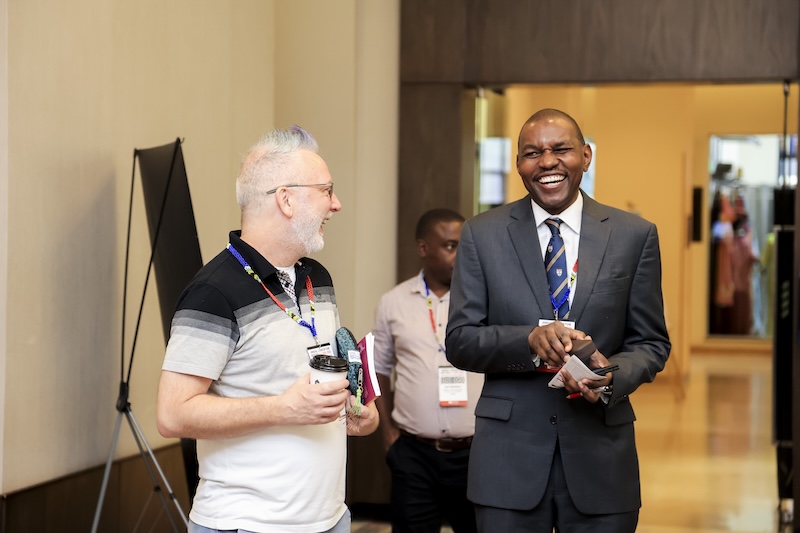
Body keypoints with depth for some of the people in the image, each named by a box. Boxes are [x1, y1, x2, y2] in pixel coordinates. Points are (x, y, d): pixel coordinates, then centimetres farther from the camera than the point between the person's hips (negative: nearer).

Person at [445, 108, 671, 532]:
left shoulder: (634, 236, 3)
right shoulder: (481, 235, 2)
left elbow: (651, 342, 5)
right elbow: (460, 341, -1)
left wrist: (611, 377, -16)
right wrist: (529, 340, -19)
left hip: (600, 454, 1)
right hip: (508, 454, 0)